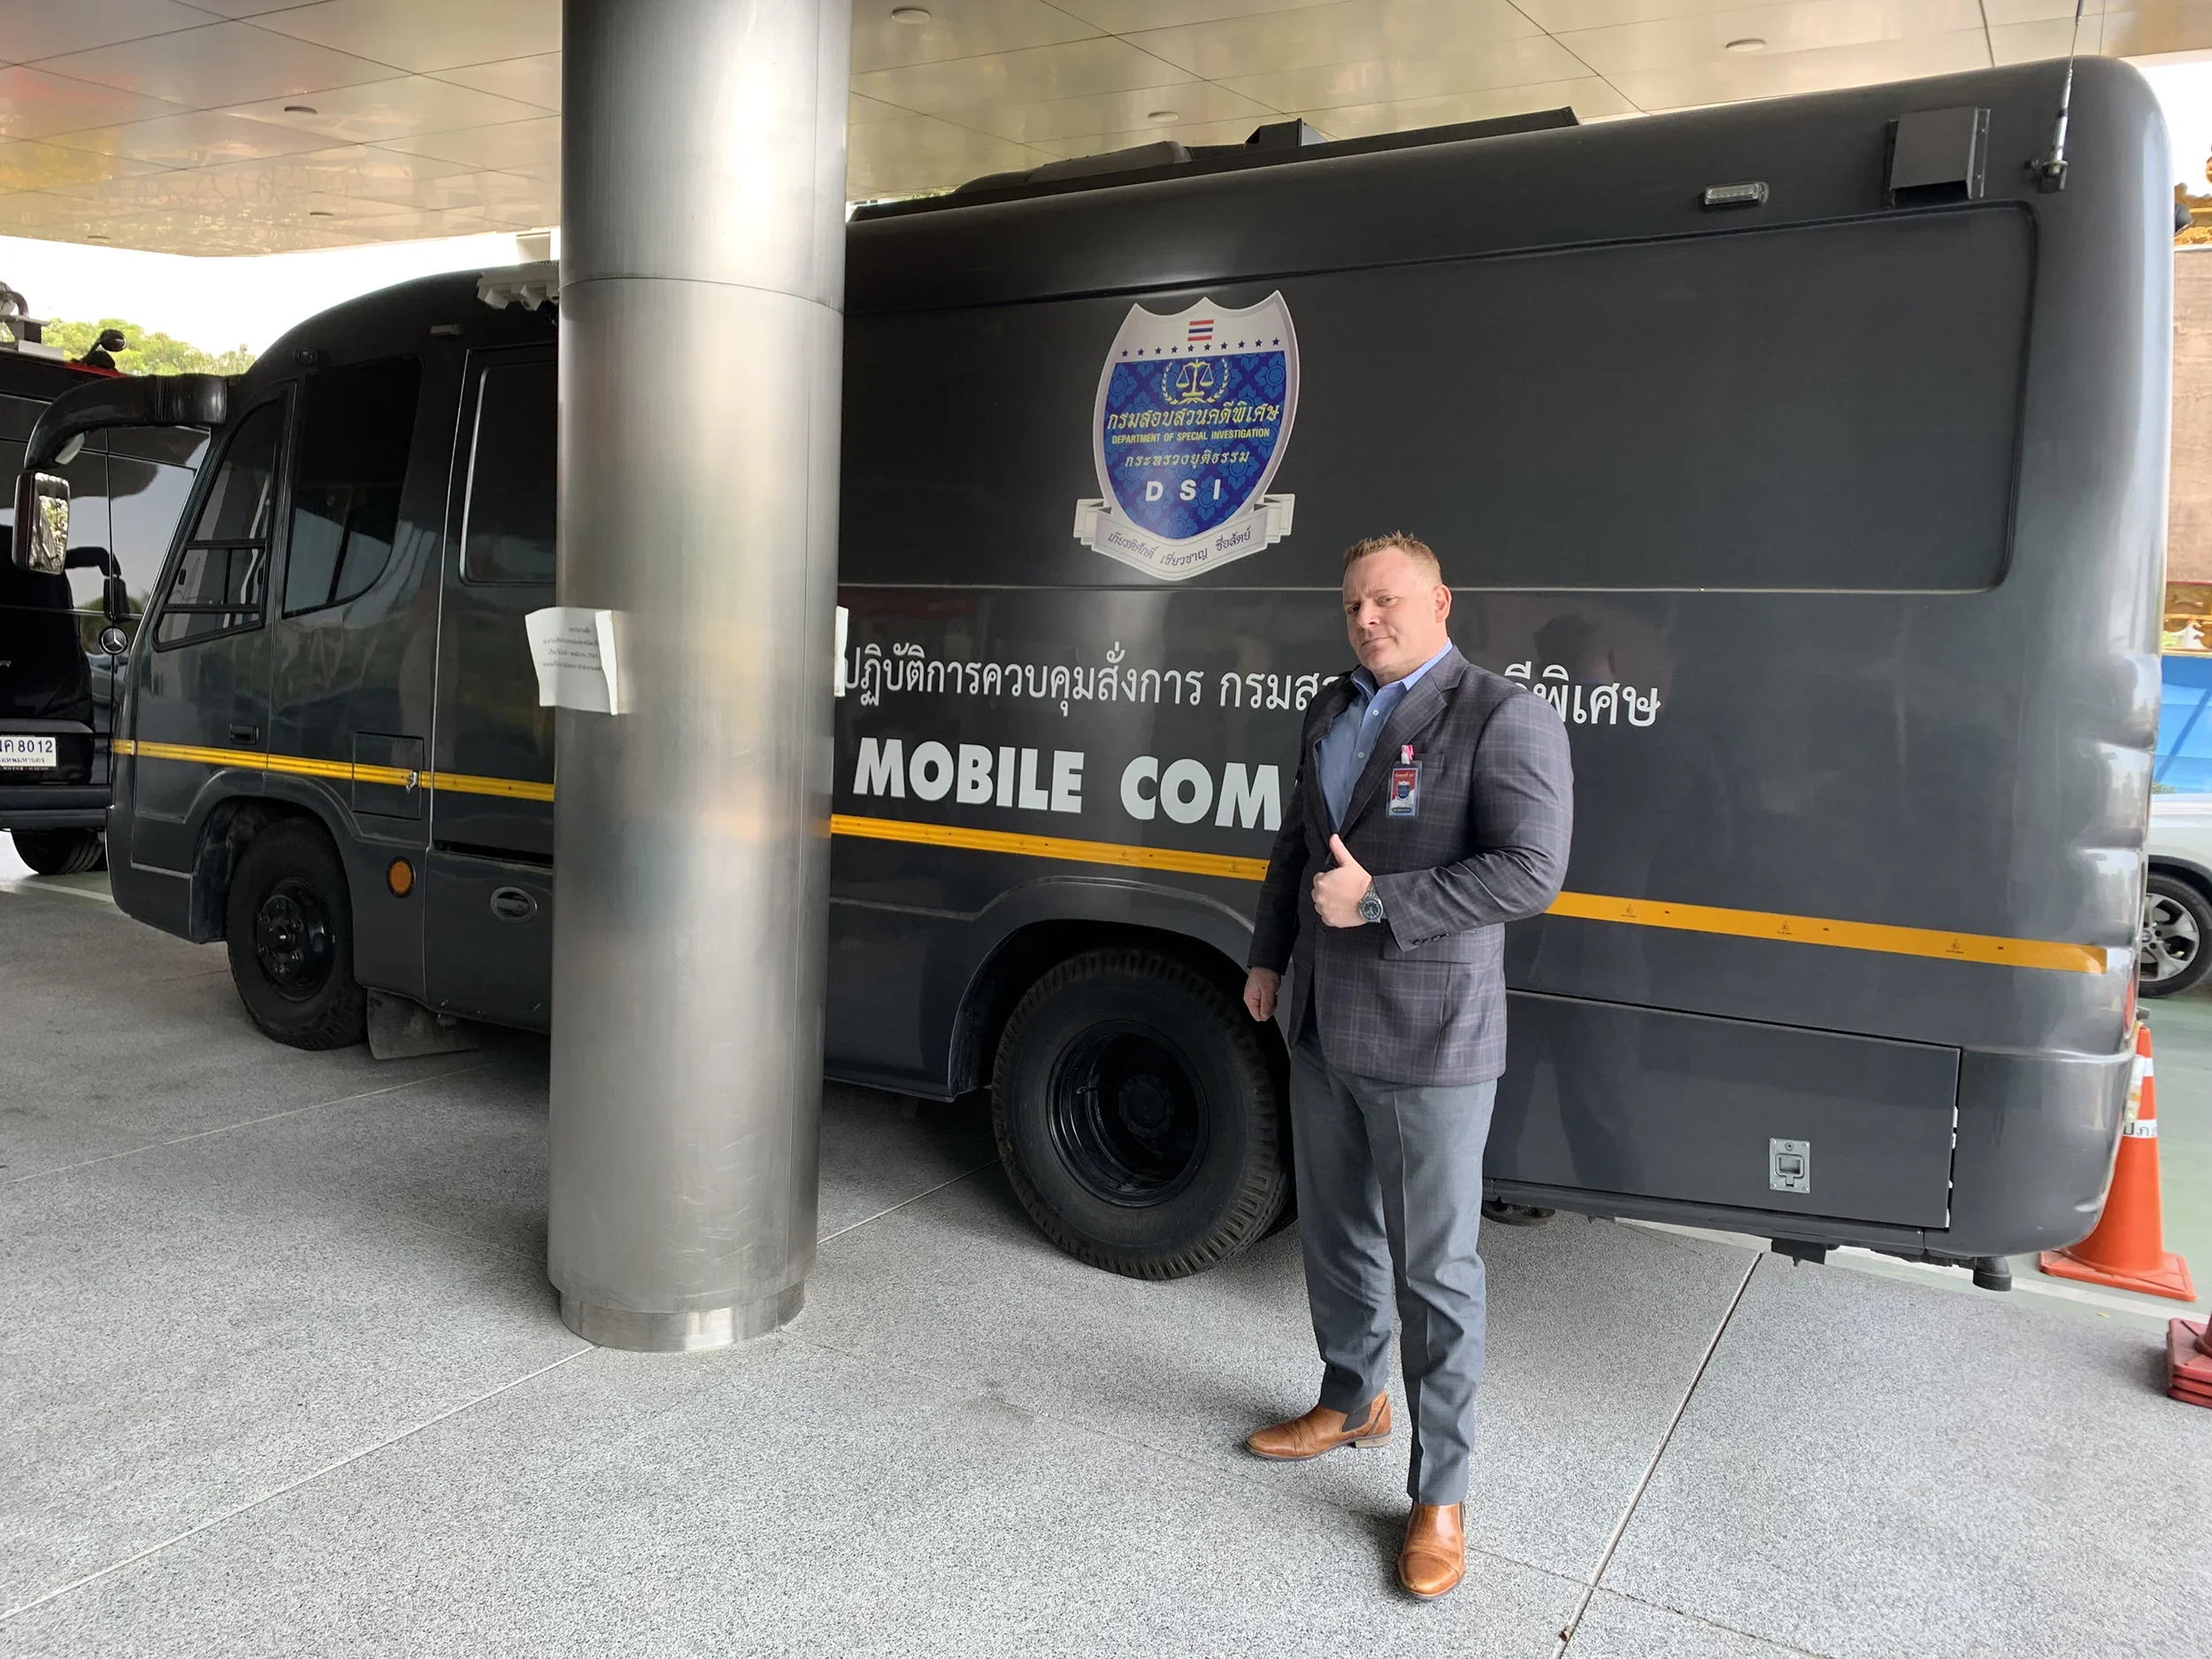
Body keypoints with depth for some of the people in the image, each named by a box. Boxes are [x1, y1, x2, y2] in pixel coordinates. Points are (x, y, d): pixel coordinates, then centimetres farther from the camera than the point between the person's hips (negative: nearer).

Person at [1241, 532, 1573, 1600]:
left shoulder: (1503, 719, -13)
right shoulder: (1331, 711, 10)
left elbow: (1531, 871, -22)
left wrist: (1376, 901, -22)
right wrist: (1269, 955, 18)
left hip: (1429, 1041, -7)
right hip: (1322, 1029, 7)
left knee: (1435, 1270, 2)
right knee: (1334, 1237, 21)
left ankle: (1440, 1494, 16)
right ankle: (1352, 1403, 42)